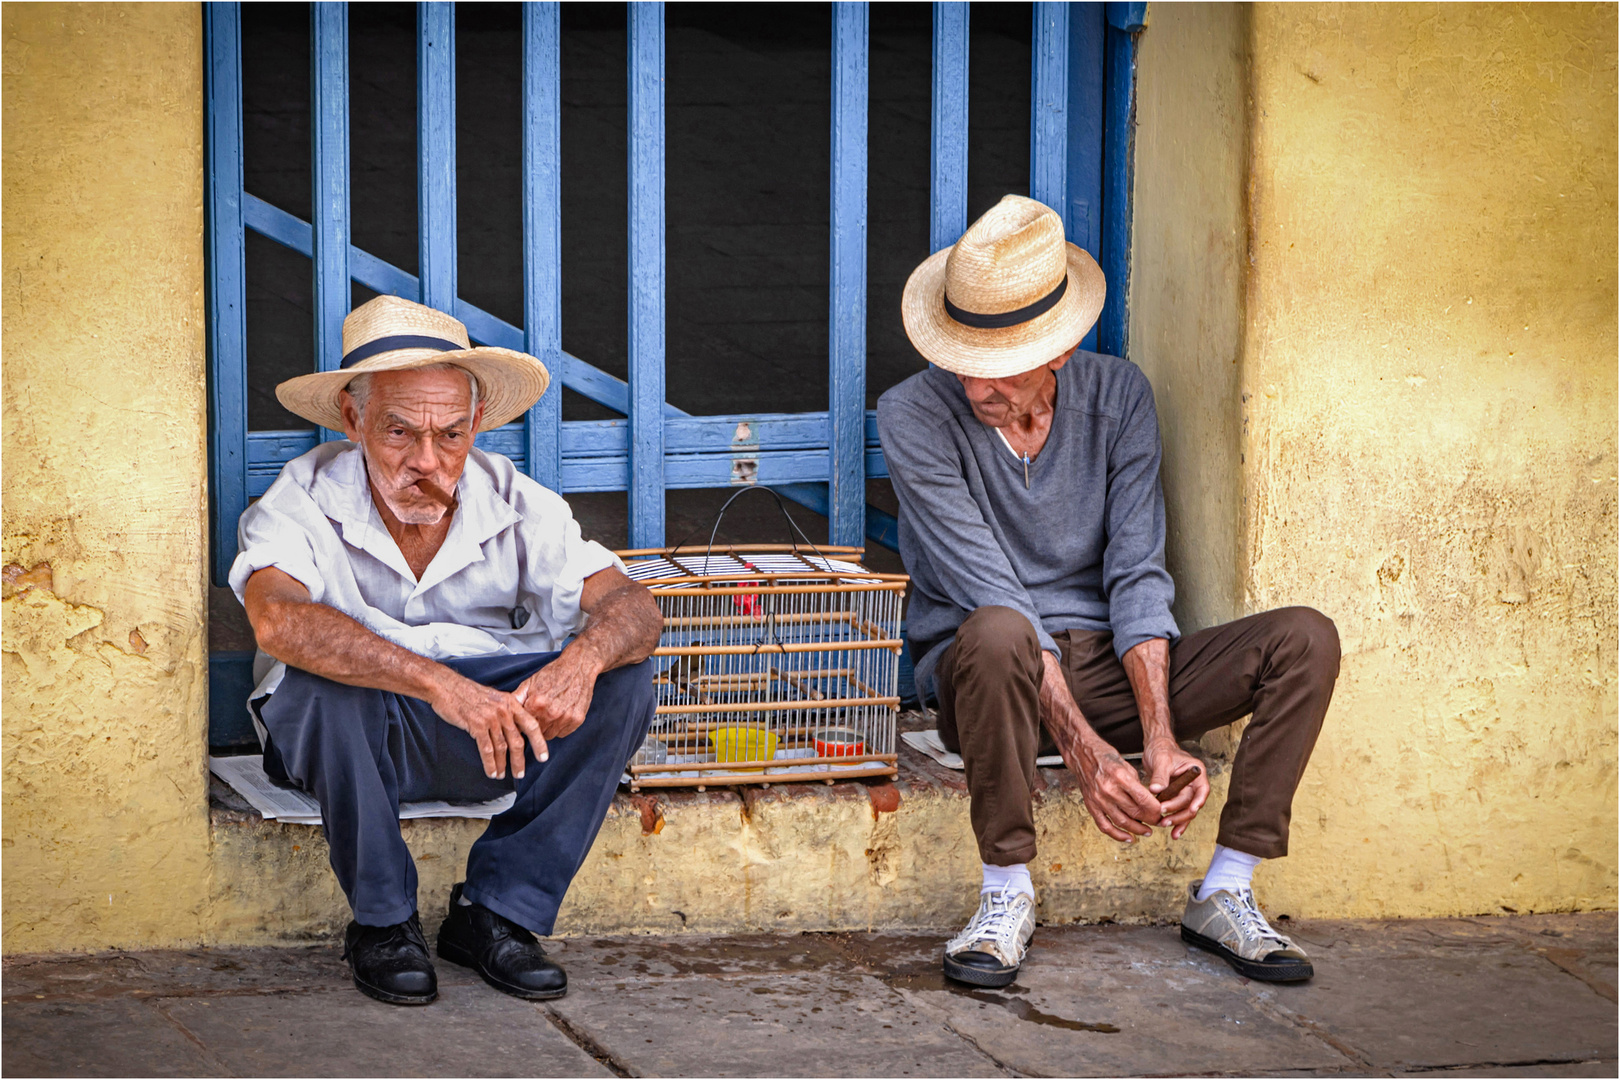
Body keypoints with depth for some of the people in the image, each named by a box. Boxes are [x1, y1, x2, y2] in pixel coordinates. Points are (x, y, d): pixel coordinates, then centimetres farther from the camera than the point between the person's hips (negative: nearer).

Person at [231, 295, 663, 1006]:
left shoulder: (515, 505, -8)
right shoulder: (308, 500, -18)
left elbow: (634, 609, -16)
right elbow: (277, 620, -39)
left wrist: (582, 659, -42)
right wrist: (436, 681, -49)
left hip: (486, 742, 3)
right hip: (350, 737, -3)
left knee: (624, 677, -19)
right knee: (323, 675, -36)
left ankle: (495, 913, -12)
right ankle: (382, 921, -15)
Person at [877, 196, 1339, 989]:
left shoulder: (1118, 397, -2)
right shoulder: (914, 417, -13)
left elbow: (1137, 576, -7)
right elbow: (990, 593, -20)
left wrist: (1159, 739, -21)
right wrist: (1081, 749, -29)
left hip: (1111, 666, 4)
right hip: (986, 679, -4)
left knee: (1305, 640, -18)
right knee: (998, 633, -41)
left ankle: (1224, 893, -12)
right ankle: (1006, 895, -23)